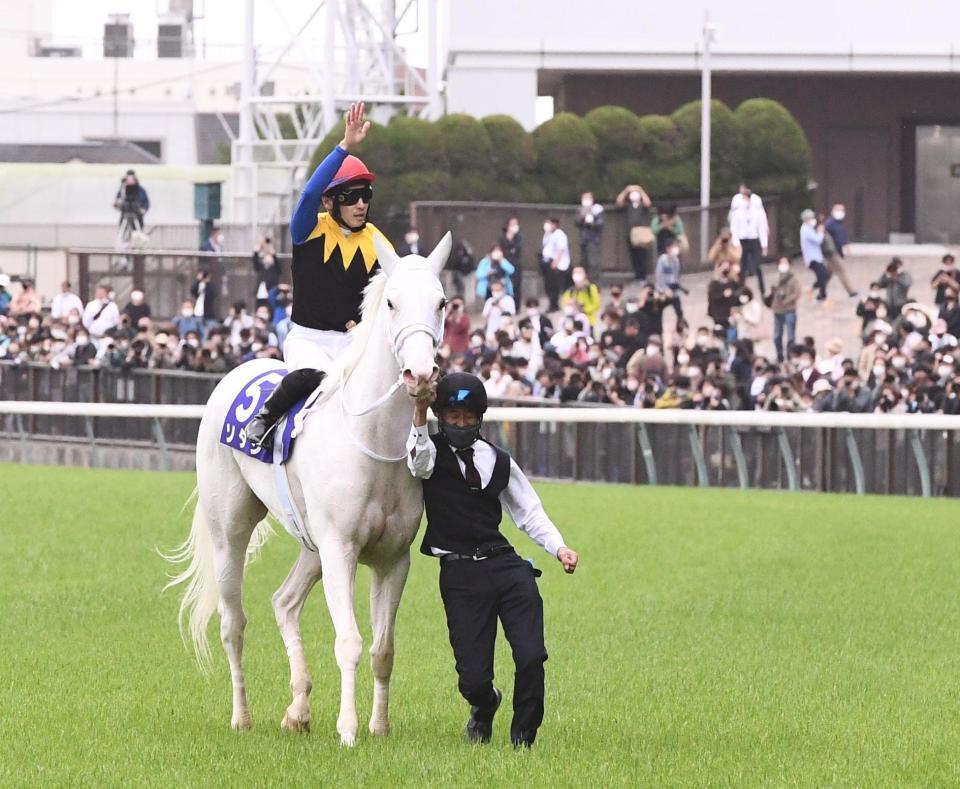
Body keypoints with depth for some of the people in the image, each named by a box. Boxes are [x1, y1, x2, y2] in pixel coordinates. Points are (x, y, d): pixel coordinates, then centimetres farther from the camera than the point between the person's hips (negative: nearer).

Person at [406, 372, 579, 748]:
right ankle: (484, 706, 31)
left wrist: (559, 548, 5)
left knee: (531, 658, -12)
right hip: (459, 574, -3)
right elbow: (419, 464, -24)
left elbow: (529, 511, 19)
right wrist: (419, 417, -39)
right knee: (473, 678, -7)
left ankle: (523, 738, 11)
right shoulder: (433, 451, 2)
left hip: (506, 564, 3)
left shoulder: (498, 461, 14)